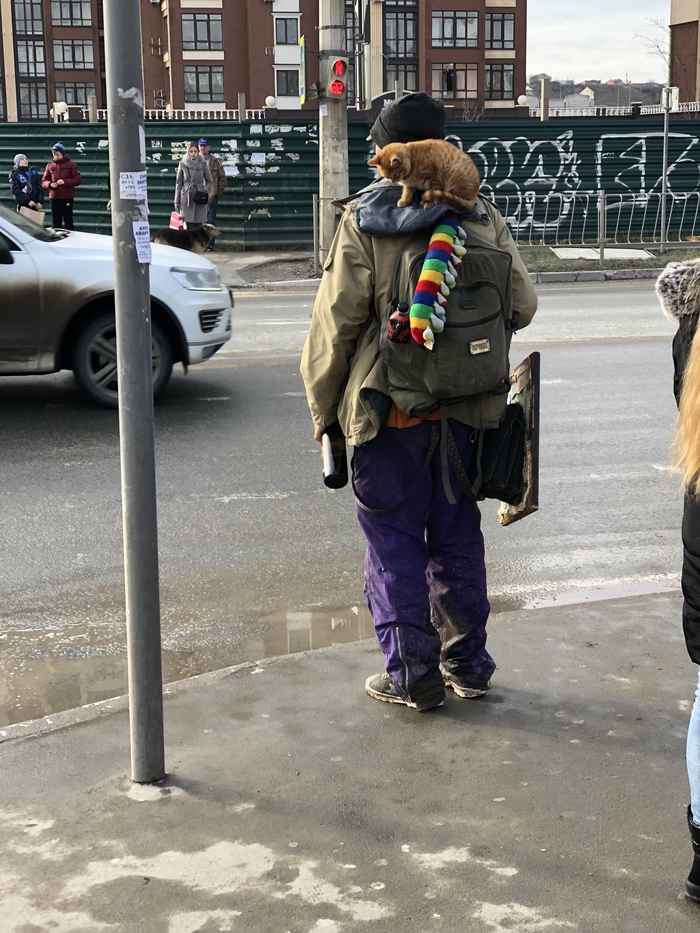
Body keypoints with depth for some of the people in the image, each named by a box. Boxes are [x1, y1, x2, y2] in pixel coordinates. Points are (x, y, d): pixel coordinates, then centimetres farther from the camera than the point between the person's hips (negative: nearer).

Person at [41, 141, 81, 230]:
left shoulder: (71, 164, -1)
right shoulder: (50, 166, 9)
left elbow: (78, 180, -5)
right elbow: (44, 180, 13)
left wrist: (65, 182, -17)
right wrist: (50, 184, -10)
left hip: (67, 197, -3)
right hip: (54, 197, 3)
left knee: (68, 221, -1)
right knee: (56, 223, 6)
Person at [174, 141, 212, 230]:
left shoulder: (203, 163, 3)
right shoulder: (182, 164, 3)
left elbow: (209, 181, 12)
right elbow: (178, 183, 8)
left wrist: (205, 191, -5)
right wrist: (177, 200, 6)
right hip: (186, 198, 0)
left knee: (199, 226, -1)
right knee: (190, 226, -6)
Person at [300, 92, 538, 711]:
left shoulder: (362, 220, -8)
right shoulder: (481, 214, 2)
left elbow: (337, 321, -10)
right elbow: (522, 305, 2)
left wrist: (323, 405, 0)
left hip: (388, 409, -3)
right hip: (467, 406, 4)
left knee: (395, 541, 8)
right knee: (456, 534, 16)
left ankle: (413, 674, 13)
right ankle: (468, 664, 25)